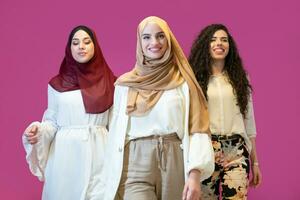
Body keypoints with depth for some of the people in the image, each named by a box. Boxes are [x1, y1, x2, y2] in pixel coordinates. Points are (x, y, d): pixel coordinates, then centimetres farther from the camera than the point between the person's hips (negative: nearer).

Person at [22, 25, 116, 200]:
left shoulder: (109, 83, 5)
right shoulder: (57, 84, 5)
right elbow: (52, 120, 7)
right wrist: (38, 131, -13)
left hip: (97, 153, 0)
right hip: (65, 154, 0)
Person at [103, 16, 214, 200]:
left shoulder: (183, 82, 3)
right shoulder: (125, 84, 8)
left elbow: (196, 128, -4)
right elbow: (117, 133, 11)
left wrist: (195, 174, -16)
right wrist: (113, 178, 8)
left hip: (175, 163, 0)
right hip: (135, 165, 0)